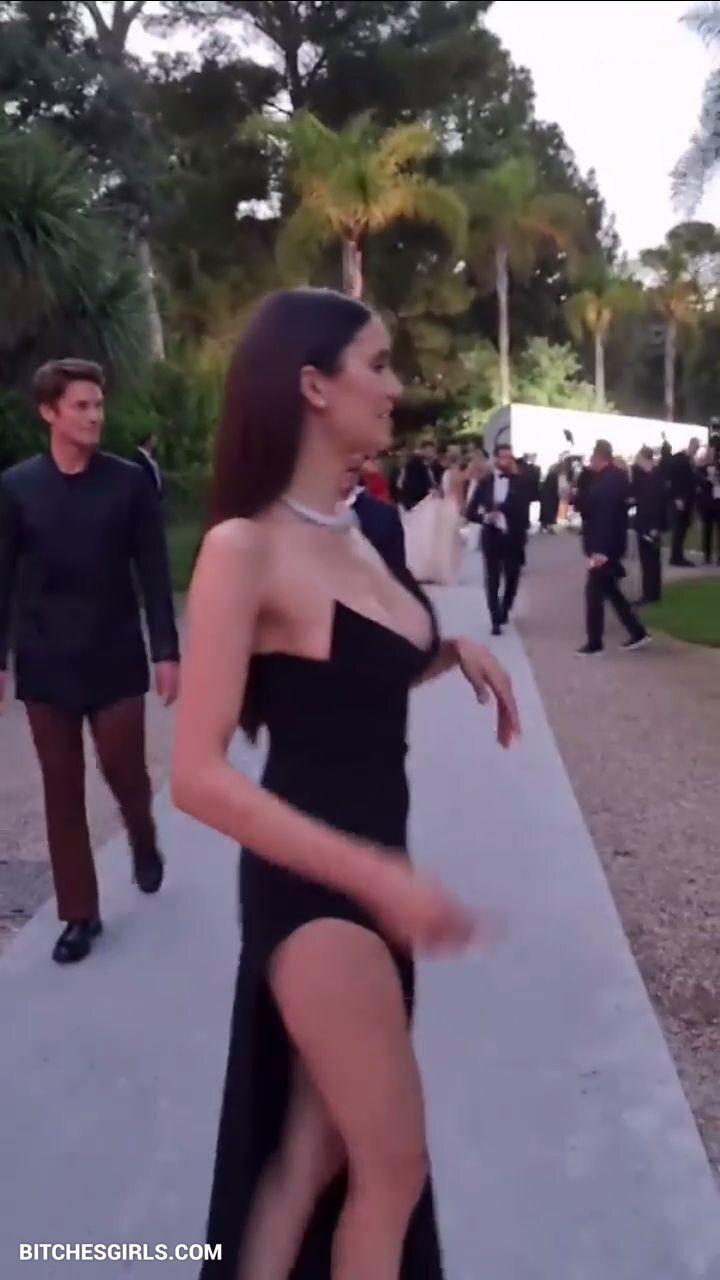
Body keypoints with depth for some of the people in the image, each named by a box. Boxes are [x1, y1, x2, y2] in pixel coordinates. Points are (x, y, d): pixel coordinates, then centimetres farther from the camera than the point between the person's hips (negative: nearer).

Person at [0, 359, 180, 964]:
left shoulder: (129, 481, -3)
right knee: (62, 789, 7)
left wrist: (167, 650, -7)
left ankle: (144, 844, 40)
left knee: (125, 770, 5)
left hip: (115, 657, -1)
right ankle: (80, 913, 21)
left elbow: (154, 572, -3)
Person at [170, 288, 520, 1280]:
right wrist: (376, 876, -28)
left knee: (318, 1148, 21)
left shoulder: (351, 529, 5)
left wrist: (455, 654, 1)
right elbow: (199, 776, -23)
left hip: (370, 863, 8)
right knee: (394, 1162, 10)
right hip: (313, 883, -7)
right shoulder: (245, 546, -19)